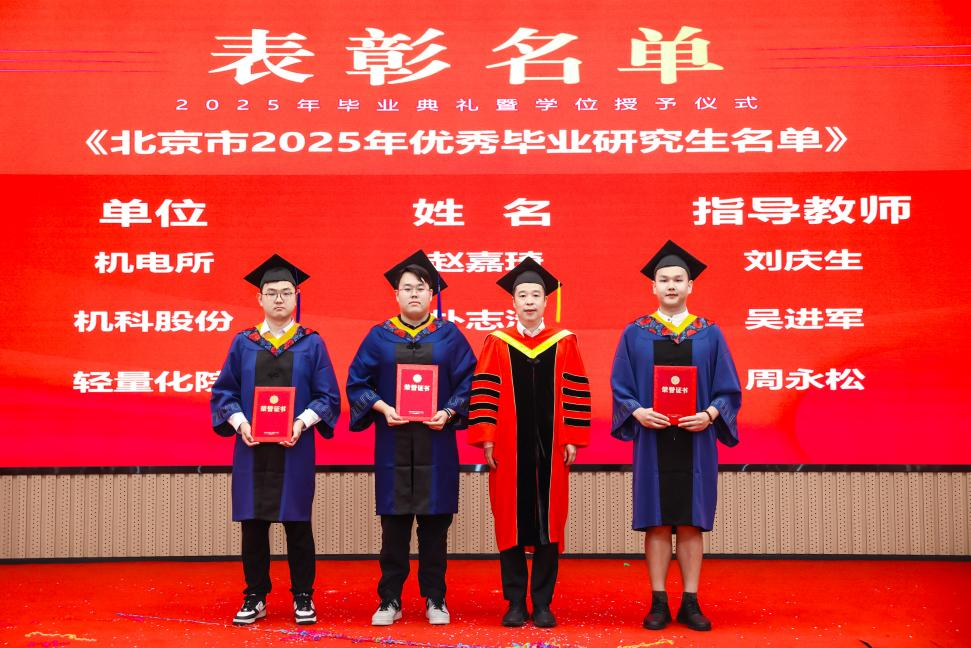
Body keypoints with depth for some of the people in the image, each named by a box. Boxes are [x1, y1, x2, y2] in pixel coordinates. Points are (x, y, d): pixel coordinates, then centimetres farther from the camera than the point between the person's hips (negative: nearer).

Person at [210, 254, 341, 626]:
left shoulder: (311, 343, 4)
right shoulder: (243, 343, 8)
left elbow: (327, 395, 1)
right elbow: (224, 391, 6)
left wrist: (304, 421, -16)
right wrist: (239, 422, -11)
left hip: (295, 448, -1)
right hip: (251, 447, 1)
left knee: (297, 522, 4)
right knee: (253, 523, 5)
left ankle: (303, 597, 15)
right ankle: (255, 597, 16)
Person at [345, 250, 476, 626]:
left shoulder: (450, 336, 5)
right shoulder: (379, 337, 6)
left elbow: (468, 382, 2)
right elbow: (357, 383, 4)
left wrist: (448, 413, -13)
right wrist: (381, 408, -12)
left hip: (436, 442, 0)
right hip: (393, 443, 0)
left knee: (434, 524, 4)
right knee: (394, 524, 4)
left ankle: (435, 599, 15)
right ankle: (390, 600, 13)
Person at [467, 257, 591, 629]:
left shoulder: (564, 343, 4)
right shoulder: (498, 344, 2)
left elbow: (576, 393, 3)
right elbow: (484, 392, 1)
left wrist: (572, 439, -2)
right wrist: (486, 438, -6)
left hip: (550, 448, 0)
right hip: (510, 448, 0)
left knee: (548, 524, 4)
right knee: (511, 524, 3)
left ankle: (542, 603, 12)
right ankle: (515, 602, 12)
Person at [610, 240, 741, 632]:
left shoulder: (709, 334, 6)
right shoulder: (635, 334, 5)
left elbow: (728, 390, 4)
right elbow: (620, 387, 3)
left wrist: (709, 415, -15)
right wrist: (638, 413, -15)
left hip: (695, 441, 1)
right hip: (652, 440, 0)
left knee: (691, 522, 3)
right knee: (656, 522, 2)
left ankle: (690, 603, 10)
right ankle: (659, 603, 9)